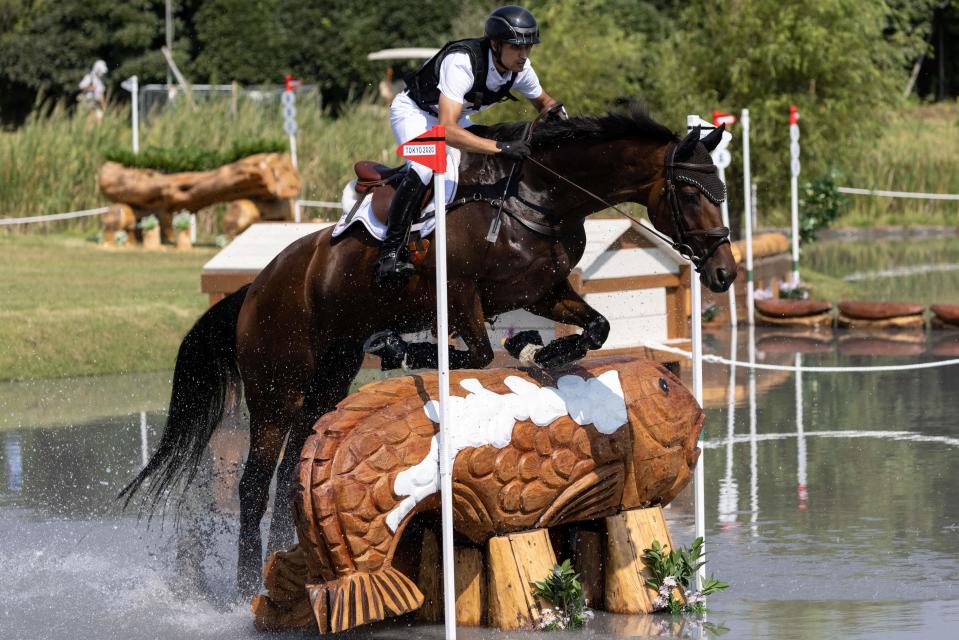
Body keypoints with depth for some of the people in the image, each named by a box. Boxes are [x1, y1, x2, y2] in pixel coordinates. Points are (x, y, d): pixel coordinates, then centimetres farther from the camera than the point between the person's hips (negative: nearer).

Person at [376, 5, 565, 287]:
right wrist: (501, 147, -52)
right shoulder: (462, 63, -39)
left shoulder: (520, 68, -16)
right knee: (424, 168, -33)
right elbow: (447, 131, -47)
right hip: (413, 110, -8)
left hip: (455, 114, 8)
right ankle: (390, 253, -30)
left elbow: (543, 101, 8)